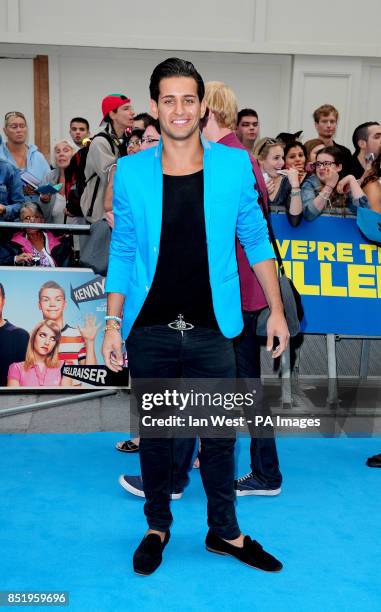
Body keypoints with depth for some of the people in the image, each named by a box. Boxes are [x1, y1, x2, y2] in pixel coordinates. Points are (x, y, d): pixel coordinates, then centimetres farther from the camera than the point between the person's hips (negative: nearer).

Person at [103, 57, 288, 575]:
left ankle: (224, 532, 32)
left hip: (211, 329, 0)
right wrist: (112, 324, 0)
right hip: (149, 331, 0)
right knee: (154, 434, 14)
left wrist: (276, 310, 2)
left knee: (219, 435, 11)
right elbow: (122, 253, 4)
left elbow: (256, 240, 5)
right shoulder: (131, 172, -1)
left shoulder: (235, 165, -1)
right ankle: (157, 528, 35)